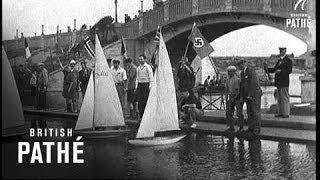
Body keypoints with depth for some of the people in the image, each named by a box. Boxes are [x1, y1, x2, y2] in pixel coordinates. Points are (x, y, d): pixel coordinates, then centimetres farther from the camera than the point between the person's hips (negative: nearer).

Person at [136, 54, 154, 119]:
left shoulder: (148, 67, -4)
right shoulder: (138, 67, 15)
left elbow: (151, 77, -7)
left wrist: (150, 85, -14)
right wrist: (136, 86, 13)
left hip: (146, 84, -6)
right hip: (140, 84, 6)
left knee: (145, 100, -7)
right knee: (139, 100, 2)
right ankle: (141, 115, 6)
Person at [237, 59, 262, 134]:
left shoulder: (251, 71, -12)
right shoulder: (242, 73, 14)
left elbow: (254, 84, -17)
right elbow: (241, 85, 15)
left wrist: (250, 95, -18)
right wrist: (241, 96, 7)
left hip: (255, 94, -8)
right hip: (248, 95, 8)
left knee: (256, 112, -6)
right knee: (249, 112, 7)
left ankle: (257, 129, -4)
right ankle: (251, 127, 11)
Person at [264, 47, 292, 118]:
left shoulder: (288, 60, -6)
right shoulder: (279, 60, 19)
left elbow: (289, 71, -15)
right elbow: (274, 69, 19)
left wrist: (280, 71, -25)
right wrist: (267, 68, 2)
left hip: (284, 83, -8)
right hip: (278, 83, 8)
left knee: (285, 98, -5)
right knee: (279, 99, 10)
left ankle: (286, 113, -2)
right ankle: (280, 113, 15)